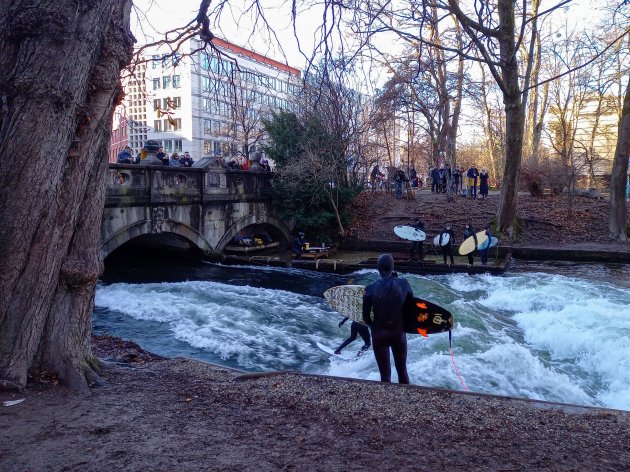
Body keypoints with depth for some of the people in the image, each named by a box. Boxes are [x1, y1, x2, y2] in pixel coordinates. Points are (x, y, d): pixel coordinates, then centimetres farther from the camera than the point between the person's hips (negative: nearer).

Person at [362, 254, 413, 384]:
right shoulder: (403, 284, -10)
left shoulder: (371, 289, -12)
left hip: (379, 334, -1)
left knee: (385, 374, 10)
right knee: (402, 371, 19)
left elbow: (366, 317, -5)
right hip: (399, 333, 1)